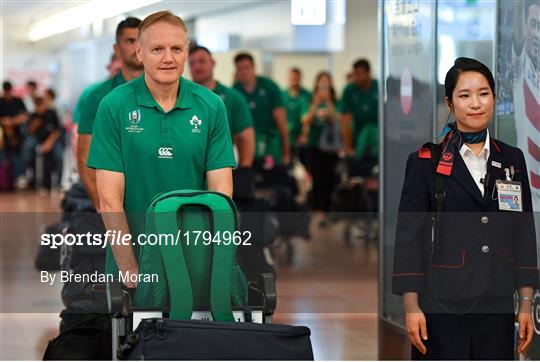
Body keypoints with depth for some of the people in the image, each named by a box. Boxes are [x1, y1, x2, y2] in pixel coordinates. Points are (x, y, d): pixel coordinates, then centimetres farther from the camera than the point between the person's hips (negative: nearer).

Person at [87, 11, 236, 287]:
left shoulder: (211, 106, -3)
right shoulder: (114, 106, -8)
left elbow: (221, 191, -4)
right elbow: (109, 199, -11)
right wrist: (131, 270, -17)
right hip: (131, 261, -2)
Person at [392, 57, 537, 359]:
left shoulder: (512, 160, 9)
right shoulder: (426, 162, -1)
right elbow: (409, 236, -3)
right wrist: (411, 306, -8)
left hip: (497, 304, 3)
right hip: (443, 304, -3)